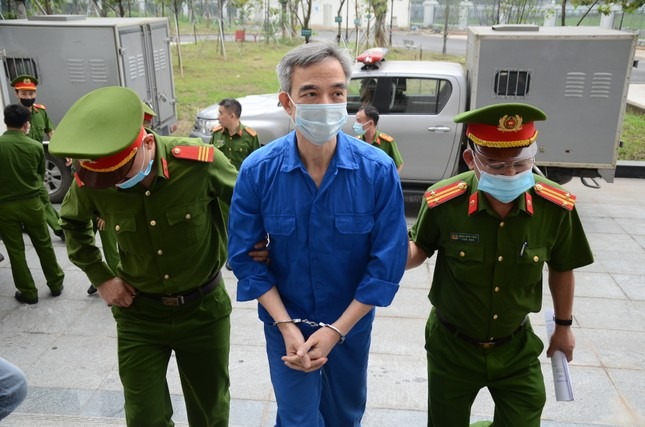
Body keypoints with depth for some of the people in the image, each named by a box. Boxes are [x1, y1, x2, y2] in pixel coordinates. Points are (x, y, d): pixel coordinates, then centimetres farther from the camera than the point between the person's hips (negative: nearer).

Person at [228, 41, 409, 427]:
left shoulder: (379, 170, -20)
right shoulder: (258, 171, -18)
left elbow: (388, 261, -15)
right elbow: (245, 255, -9)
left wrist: (336, 330, -16)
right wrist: (286, 326, -15)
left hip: (351, 323, 1)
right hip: (285, 324, -1)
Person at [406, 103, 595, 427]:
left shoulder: (556, 206, -19)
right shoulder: (443, 202, -24)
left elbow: (561, 267, 0)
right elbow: (419, 249, -5)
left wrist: (563, 325, 12)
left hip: (517, 349, 1)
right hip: (452, 346, 0)